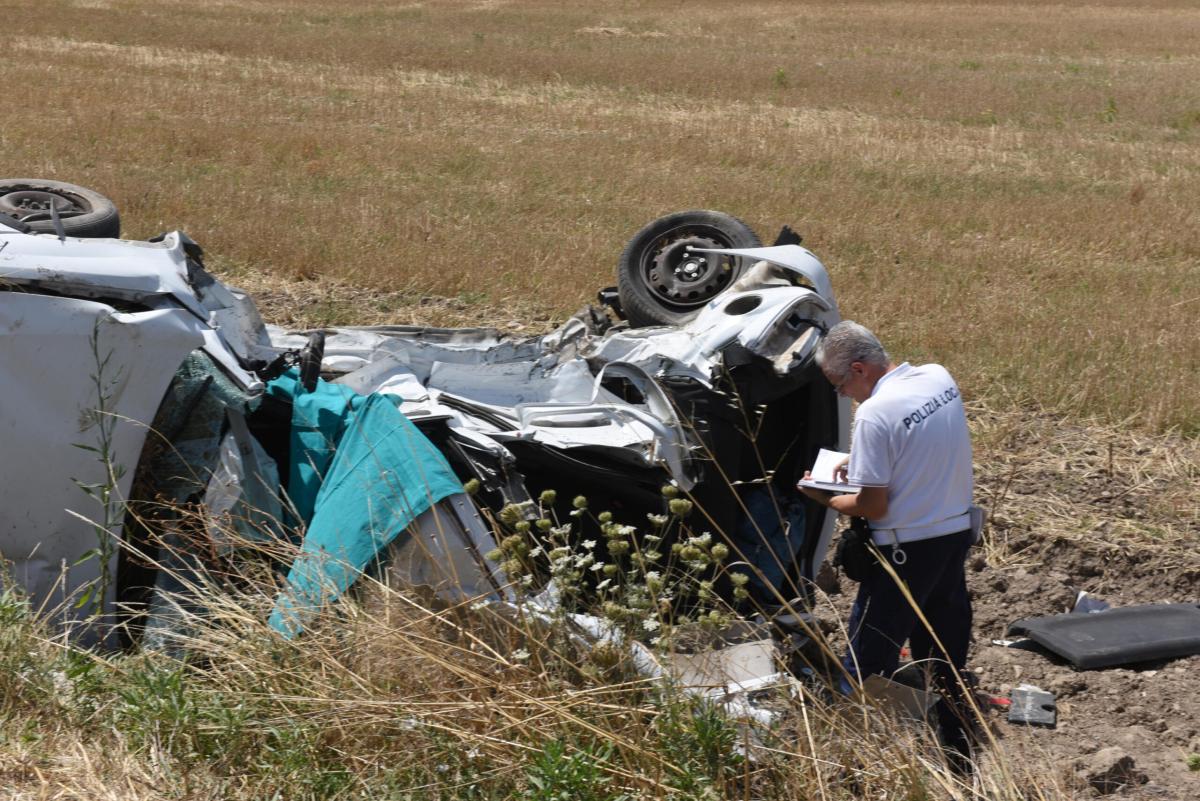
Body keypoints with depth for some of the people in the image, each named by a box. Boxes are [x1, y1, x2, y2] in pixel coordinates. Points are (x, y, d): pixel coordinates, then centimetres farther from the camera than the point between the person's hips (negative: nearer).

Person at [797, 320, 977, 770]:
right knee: (946, 657, 19)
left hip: (907, 549, -8)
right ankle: (956, 753, 29)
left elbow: (873, 507, -19)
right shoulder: (940, 378, 0)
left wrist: (826, 499, -2)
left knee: (865, 665, 2)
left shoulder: (875, 414, -23)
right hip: (957, 533, 8)